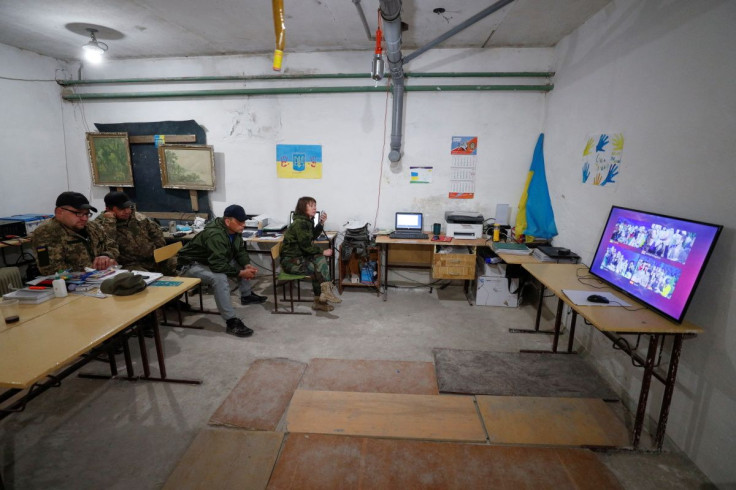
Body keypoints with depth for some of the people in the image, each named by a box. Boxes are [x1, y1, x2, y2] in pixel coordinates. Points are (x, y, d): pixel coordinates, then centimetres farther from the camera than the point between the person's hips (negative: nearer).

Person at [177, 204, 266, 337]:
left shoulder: (235, 231, -6)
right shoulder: (215, 235, -33)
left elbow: (240, 251, 4)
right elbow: (218, 266, -39)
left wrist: (247, 265, -15)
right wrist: (241, 273, -30)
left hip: (214, 261, 10)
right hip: (192, 265, -9)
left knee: (242, 264, 7)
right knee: (220, 278, -35)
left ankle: (247, 295, 24)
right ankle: (231, 322, -31)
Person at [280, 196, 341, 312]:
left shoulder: (307, 220, 9)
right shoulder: (300, 223, -20)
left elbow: (313, 236, 18)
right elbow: (306, 246, -22)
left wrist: (321, 223, 5)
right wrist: (322, 251, -12)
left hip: (299, 255, 9)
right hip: (290, 260, -9)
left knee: (320, 259, -9)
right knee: (317, 269, -16)